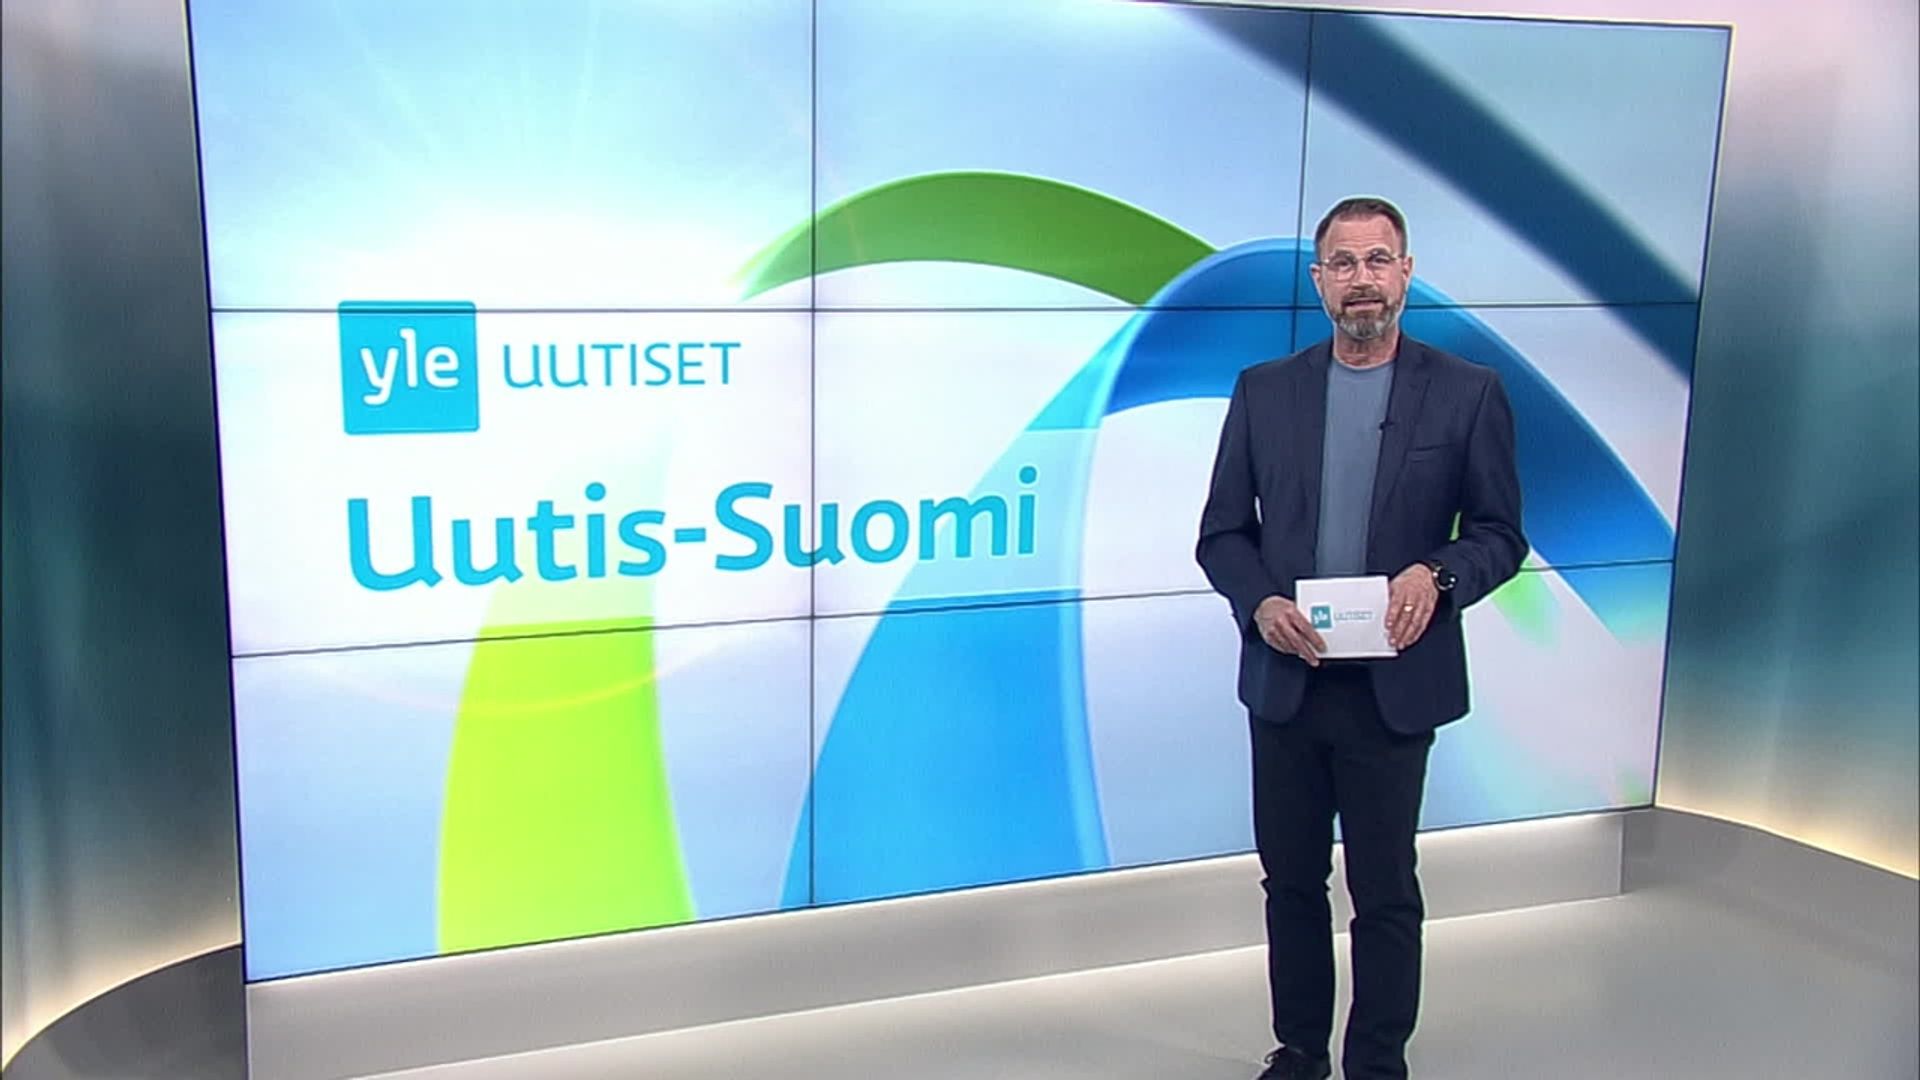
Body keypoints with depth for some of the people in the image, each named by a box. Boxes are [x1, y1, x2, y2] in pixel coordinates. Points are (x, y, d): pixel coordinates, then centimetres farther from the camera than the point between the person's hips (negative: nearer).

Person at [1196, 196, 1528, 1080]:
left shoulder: (1468, 393, -1)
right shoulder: (1263, 391, 4)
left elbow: (1499, 535, 1)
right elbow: (1221, 532, 6)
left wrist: (1437, 576, -19)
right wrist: (1260, 603, -13)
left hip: (1395, 686, -2)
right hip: (1285, 679, 2)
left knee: (1385, 892, 7)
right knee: (1290, 880, 14)